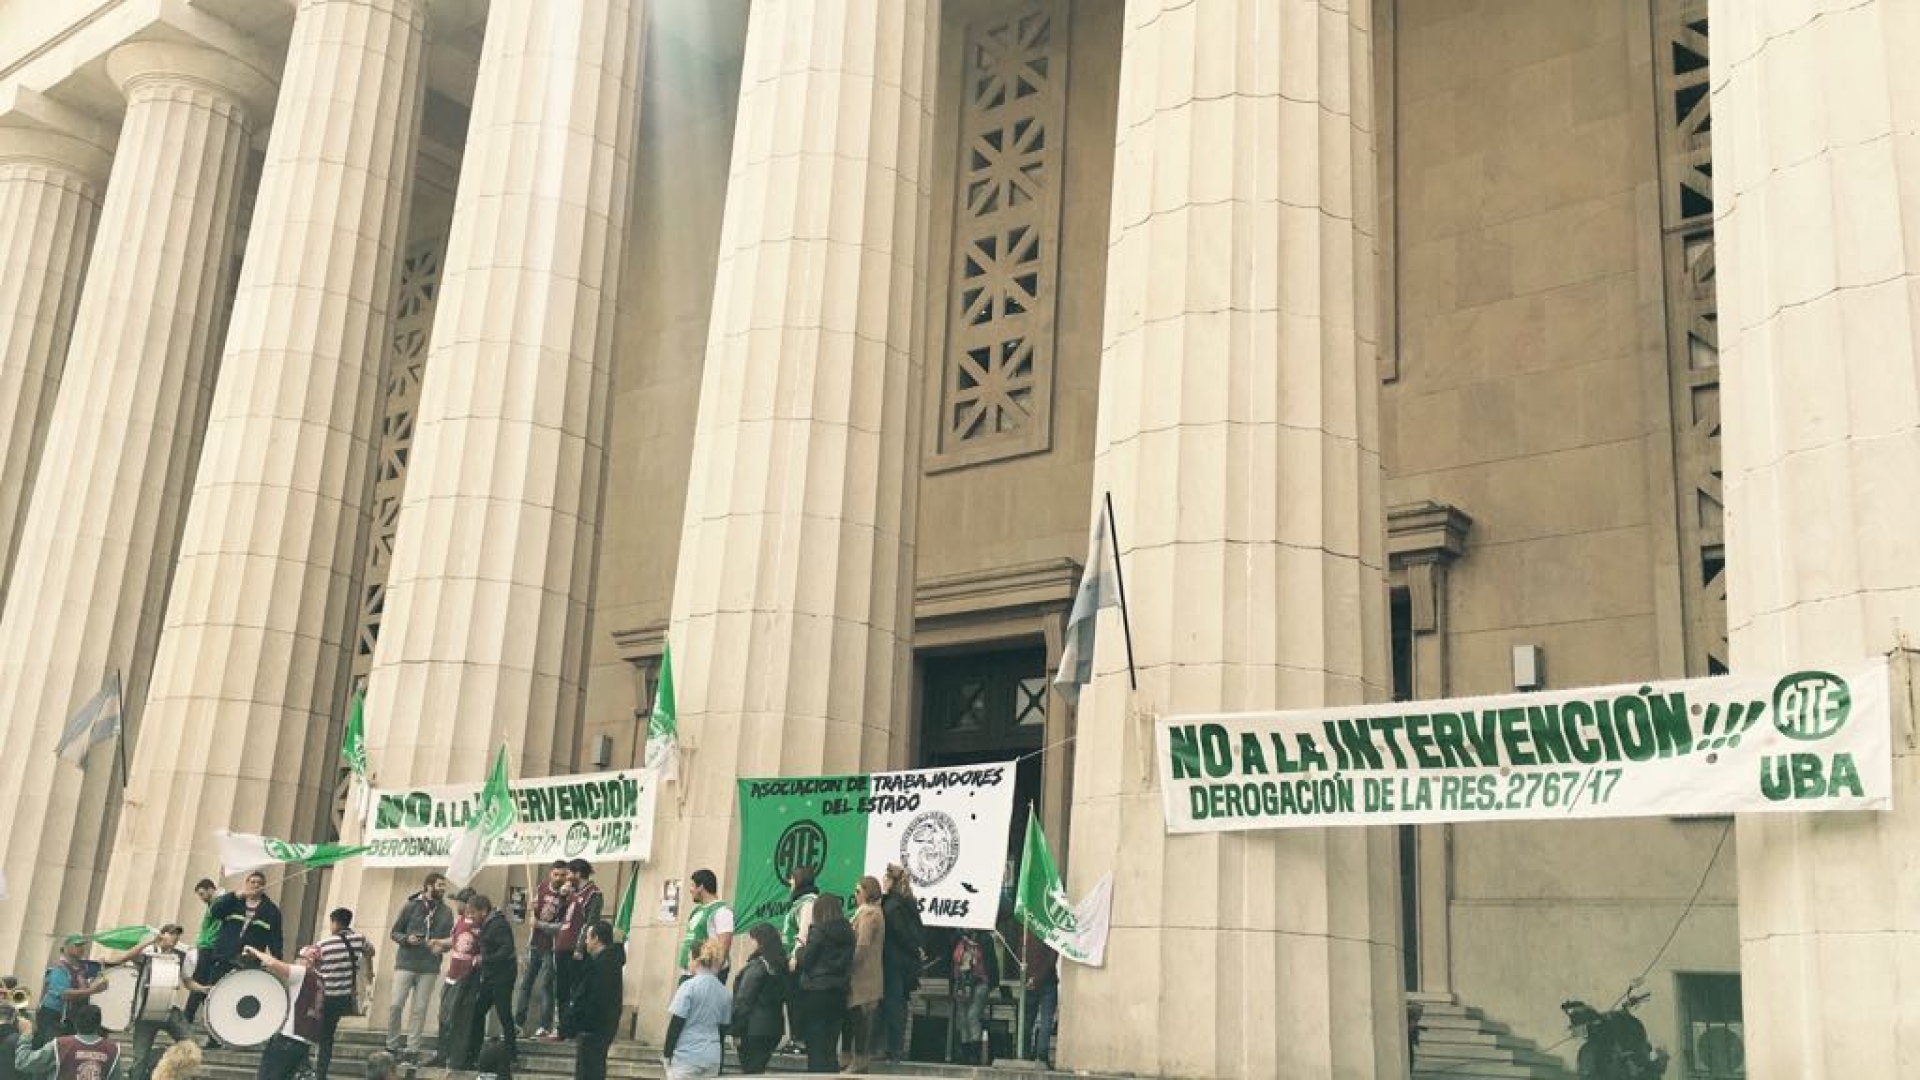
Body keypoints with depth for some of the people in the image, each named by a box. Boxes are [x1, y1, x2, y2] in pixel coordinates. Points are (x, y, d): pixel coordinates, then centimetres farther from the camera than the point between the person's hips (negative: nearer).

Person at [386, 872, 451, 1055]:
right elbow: (394, 932, 5)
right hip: (406, 964, -2)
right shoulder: (411, 906, 2)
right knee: (396, 1005, -4)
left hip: (429, 968, 2)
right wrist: (407, 939, -14)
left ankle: (414, 1049, 7)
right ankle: (392, 1045, 8)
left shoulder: (446, 912, 8)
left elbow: (449, 938, 13)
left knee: (420, 1009, 2)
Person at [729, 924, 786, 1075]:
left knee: (751, 1070, -2)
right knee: (759, 1068, 16)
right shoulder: (780, 965, 9)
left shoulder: (755, 967, -15)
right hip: (774, 1028, 8)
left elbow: (743, 1002, -15)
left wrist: (736, 1031, -11)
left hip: (754, 1029, -8)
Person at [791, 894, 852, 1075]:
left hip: (816, 992, -6)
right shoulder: (847, 932, 5)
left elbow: (804, 962, -10)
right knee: (830, 1048, 14)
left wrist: (801, 948, 11)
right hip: (839, 992, 6)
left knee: (816, 1048, 2)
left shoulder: (818, 930, -12)